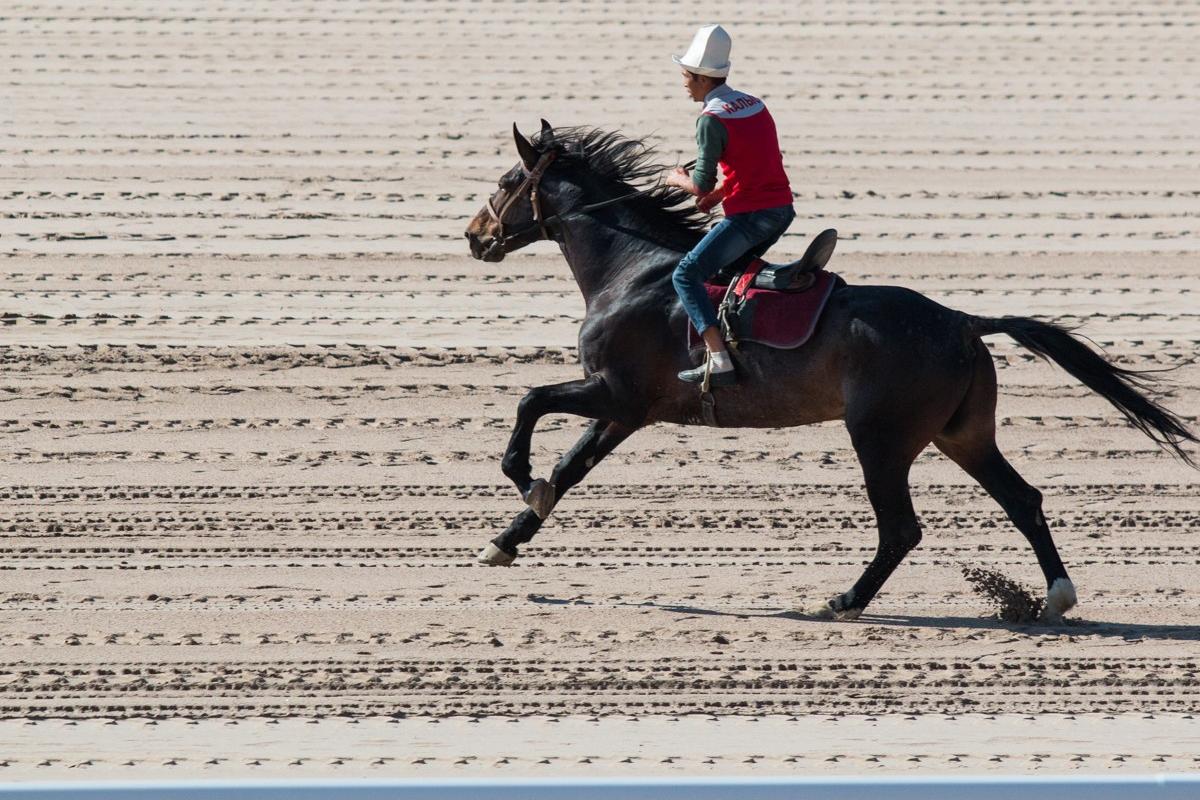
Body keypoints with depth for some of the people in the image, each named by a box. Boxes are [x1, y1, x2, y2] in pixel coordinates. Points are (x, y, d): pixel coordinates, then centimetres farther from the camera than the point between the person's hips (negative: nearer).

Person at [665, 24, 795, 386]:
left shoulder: (712, 119, -12)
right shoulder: (755, 105, 14)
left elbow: (701, 185, -12)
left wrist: (678, 179, 9)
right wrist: (721, 192, 19)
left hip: (749, 216, -9)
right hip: (782, 210, 9)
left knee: (686, 275, -6)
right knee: (734, 261, 31)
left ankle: (719, 360, -20)